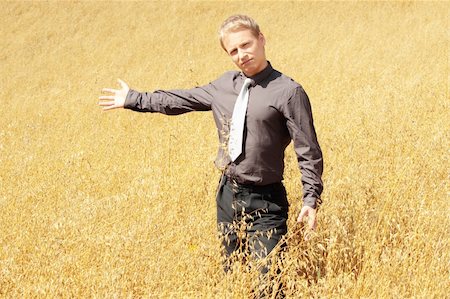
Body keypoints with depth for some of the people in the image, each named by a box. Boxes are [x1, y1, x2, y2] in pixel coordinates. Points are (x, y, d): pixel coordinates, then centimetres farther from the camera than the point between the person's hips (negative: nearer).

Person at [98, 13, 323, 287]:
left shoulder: (288, 91, -11)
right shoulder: (225, 84, 8)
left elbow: (309, 151, -11)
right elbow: (181, 100, 21)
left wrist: (311, 199, -17)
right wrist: (133, 99, 26)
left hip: (264, 202, -6)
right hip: (228, 195, 7)